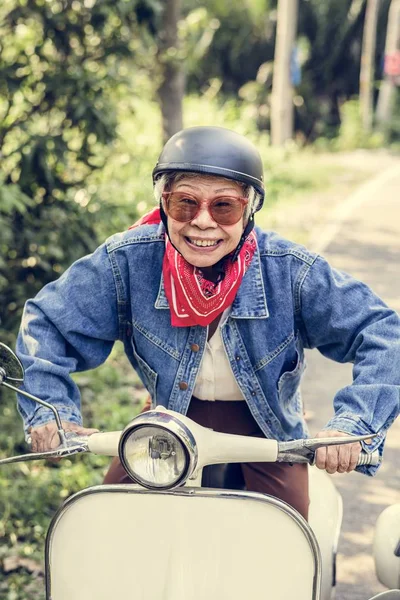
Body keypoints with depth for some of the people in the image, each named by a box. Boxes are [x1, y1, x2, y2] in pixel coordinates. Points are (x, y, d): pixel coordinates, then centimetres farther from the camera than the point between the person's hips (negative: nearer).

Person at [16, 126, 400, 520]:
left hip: (266, 427, -1)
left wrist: (351, 424, -37)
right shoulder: (128, 259, -21)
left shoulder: (290, 271, -24)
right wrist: (49, 410, -25)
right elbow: (47, 321, -10)